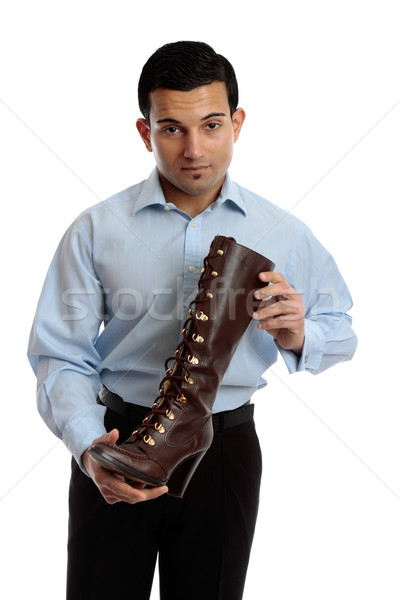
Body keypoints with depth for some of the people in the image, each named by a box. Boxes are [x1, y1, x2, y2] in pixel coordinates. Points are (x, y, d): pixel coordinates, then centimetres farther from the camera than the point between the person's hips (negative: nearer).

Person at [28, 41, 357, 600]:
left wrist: (300, 339, -14)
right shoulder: (96, 231, -5)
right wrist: (87, 446, -25)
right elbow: (60, 357, -7)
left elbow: (341, 333, 10)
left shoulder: (283, 234, 0)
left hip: (226, 452, 1)